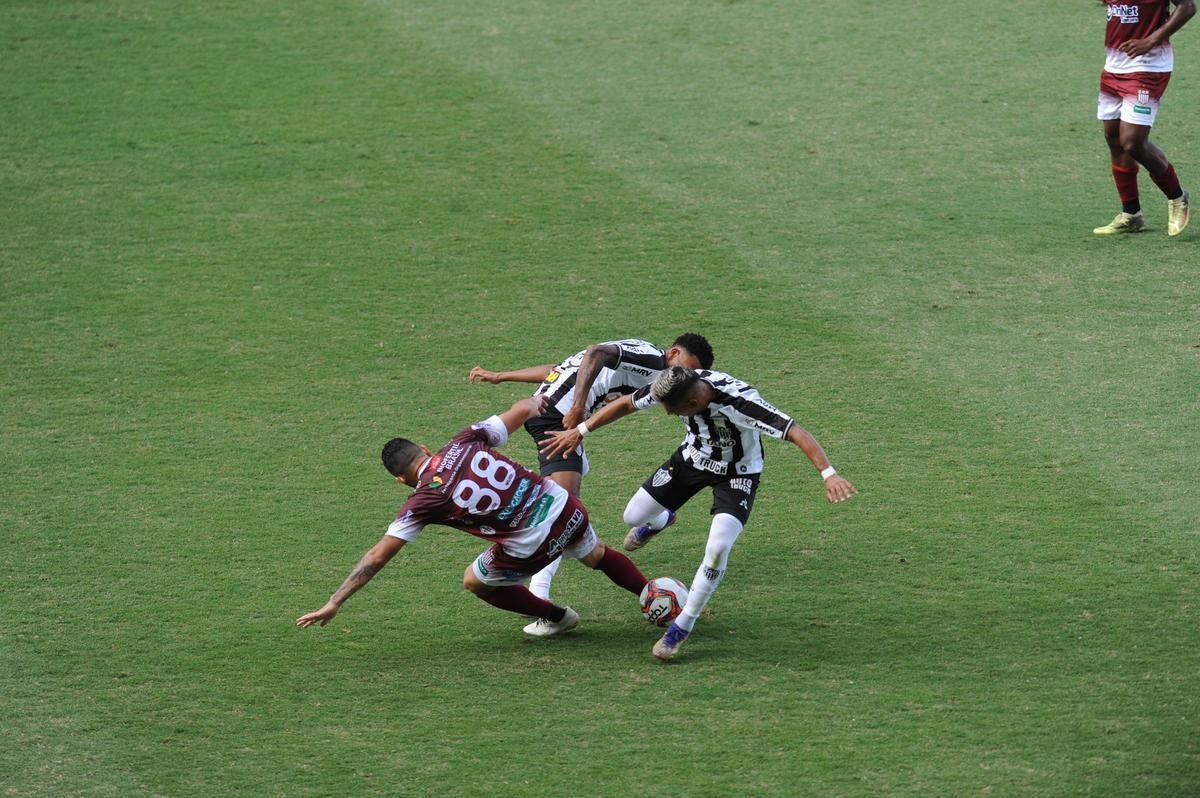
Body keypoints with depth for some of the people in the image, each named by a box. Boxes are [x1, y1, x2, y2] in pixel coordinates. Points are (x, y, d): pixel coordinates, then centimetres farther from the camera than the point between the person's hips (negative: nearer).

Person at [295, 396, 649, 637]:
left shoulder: (424, 500, -9)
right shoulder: (464, 442, -1)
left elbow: (377, 557, -8)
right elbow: (524, 408, 6)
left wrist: (334, 604, -4)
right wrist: (535, 403, 32)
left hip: (531, 547, -5)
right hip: (564, 506, 5)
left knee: (475, 581, 23)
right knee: (598, 555, 35)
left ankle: (557, 617, 35)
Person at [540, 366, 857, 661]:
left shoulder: (740, 402, -42)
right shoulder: (672, 386, -26)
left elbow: (798, 433, -42)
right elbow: (625, 404, -7)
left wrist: (828, 474, -53)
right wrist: (579, 432, -1)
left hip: (737, 473, -5)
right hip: (693, 457, 5)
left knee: (718, 548, -25)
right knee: (634, 516, 8)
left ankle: (683, 626, -4)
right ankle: (661, 521, 49)